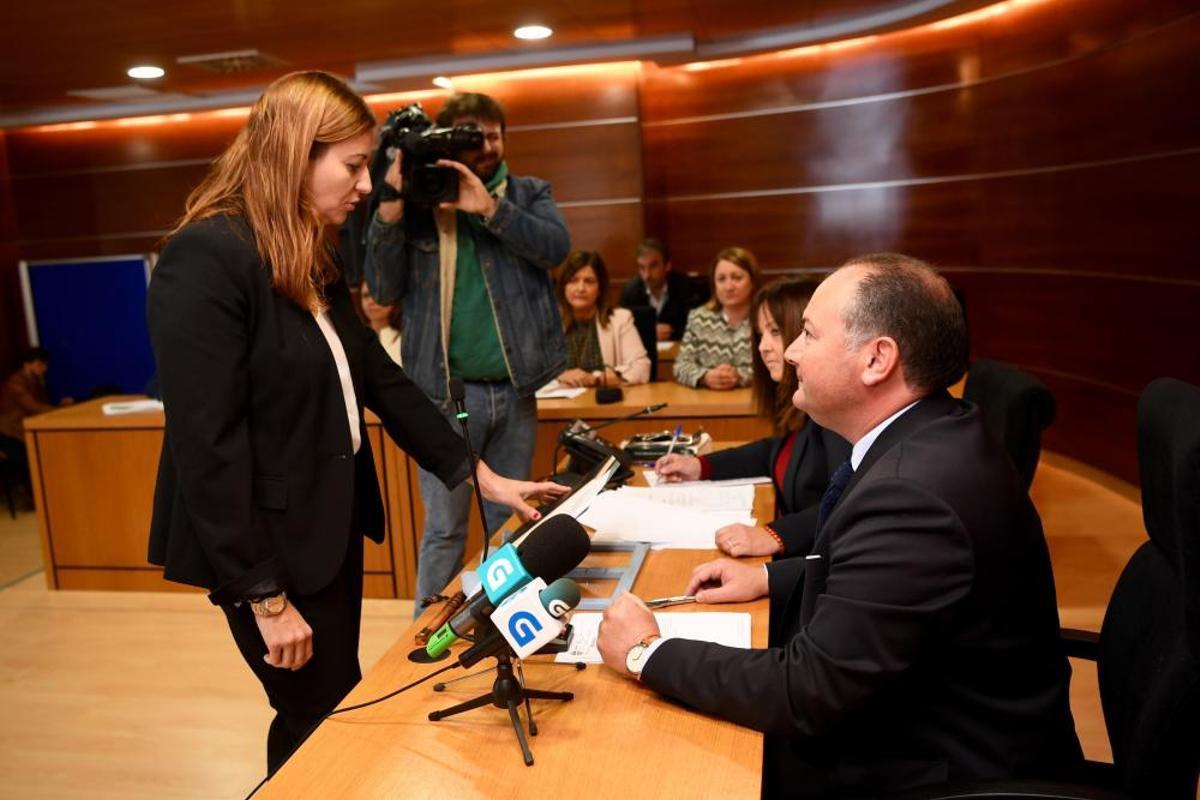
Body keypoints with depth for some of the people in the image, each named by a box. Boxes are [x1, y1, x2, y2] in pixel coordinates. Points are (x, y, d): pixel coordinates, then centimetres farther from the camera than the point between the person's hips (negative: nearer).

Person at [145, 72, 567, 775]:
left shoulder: (314, 263, 9)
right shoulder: (205, 257, -20)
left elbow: (381, 379, 10)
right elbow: (207, 445, -22)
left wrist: (482, 475, 7)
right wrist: (265, 596, -19)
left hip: (331, 529, 9)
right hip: (271, 546, -8)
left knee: (342, 715, 19)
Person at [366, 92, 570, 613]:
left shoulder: (528, 193, 10)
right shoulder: (417, 200, 4)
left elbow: (557, 247, -10)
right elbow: (385, 289, -2)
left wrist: (490, 208, -20)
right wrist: (389, 213, -13)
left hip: (514, 390, 2)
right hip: (447, 391, -2)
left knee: (509, 525, 13)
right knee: (445, 529, 4)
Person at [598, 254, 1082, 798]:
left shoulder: (914, 492, -32)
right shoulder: (931, 435, -3)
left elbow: (806, 693, -26)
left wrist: (648, 652, -16)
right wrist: (769, 579, 5)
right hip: (938, 728, 7)